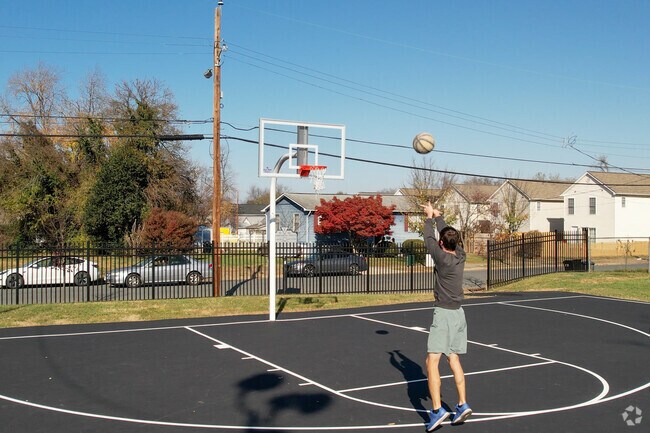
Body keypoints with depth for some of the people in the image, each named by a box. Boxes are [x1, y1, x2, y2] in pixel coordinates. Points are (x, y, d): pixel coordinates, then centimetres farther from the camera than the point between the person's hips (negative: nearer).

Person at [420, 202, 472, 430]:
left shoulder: (442, 258, -15)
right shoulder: (461, 256, 2)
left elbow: (429, 239, -1)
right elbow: (450, 234, 18)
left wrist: (429, 217, 15)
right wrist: (438, 216, 30)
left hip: (443, 313, -8)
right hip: (458, 312, 8)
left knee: (432, 360, -8)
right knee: (453, 358, 16)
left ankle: (437, 409, -16)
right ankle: (462, 404, 13)